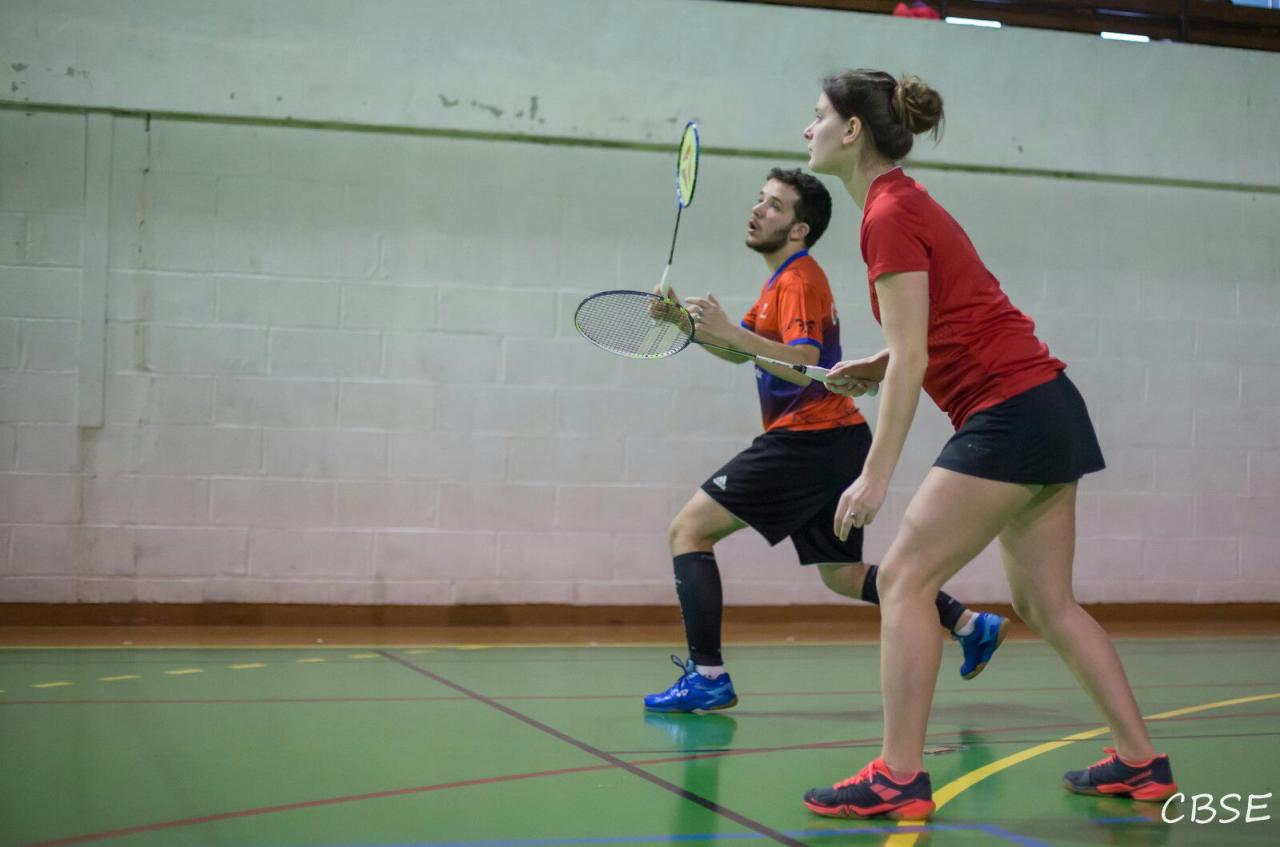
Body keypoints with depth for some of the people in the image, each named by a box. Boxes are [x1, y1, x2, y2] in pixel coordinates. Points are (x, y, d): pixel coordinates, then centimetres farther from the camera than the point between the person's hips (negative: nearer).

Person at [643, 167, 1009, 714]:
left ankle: (707, 676, -16)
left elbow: (803, 364, -25)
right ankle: (970, 624, 19)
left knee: (689, 529, -9)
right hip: (837, 443, 10)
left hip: (809, 440, -10)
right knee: (842, 575, 20)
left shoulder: (798, 280, -11)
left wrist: (730, 330, -32)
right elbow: (740, 352, 25)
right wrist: (685, 319, 9)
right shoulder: (783, 279, 20)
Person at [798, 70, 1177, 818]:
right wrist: (874, 367, 12)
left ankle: (899, 778, -9)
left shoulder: (890, 215, -13)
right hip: (1047, 407, 10)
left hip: (1009, 413, -10)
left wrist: (876, 476, -18)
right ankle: (1142, 763, 18)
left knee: (904, 581, -8)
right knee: (1047, 603, 13)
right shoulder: (907, 202, 15)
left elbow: (911, 359, -18)